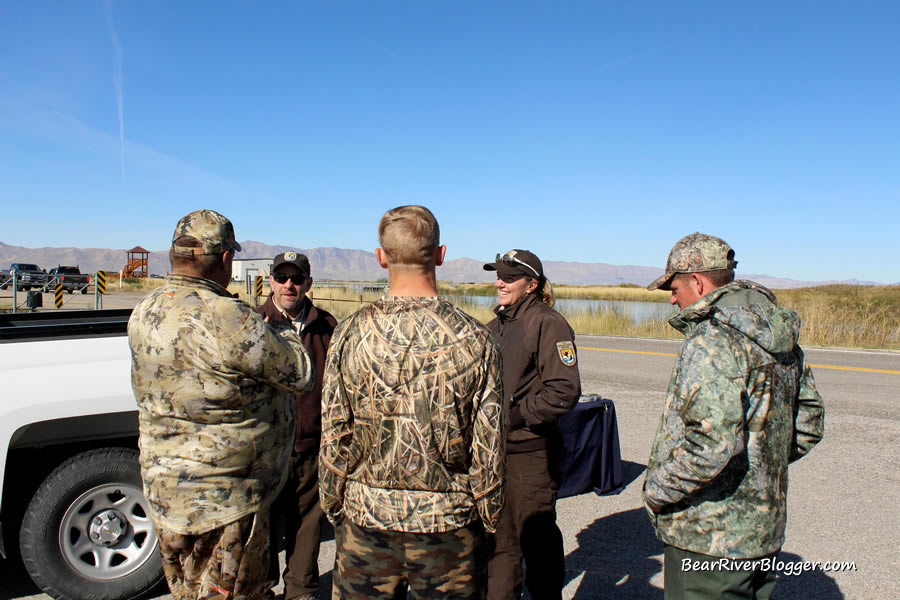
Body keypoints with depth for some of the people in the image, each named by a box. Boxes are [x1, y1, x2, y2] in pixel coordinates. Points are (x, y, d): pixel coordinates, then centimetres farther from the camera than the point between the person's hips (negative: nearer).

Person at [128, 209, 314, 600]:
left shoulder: (144, 313, -1)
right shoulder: (228, 320, -26)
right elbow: (300, 376, -15)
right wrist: (288, 337, 5)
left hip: (162, 489, 8)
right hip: (225, 496, -8)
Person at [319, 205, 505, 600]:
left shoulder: (352, 332, -9)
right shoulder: (473, 338, -11)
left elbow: (333, 436, -4)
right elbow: (488, 443, -6)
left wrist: (333, 505, 11)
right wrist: (488, 517, 8)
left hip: (367, 515, 1)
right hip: (449, 518, 0)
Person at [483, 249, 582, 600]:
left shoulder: (548, 324, -11)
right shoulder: (495, 326, 14)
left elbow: (564, 392, -17)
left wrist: (515, 414, -17)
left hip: (530, 452, -7)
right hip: (494, 451, 7)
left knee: (537, 537, 9)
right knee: (497, 536, 17)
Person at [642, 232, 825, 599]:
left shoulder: (711, 341, -23)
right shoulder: (782, 341, 7)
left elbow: (711, 442, -31)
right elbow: (809, 424, 14)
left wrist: (657, 491, -18)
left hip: (710, 538, -9)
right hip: (765, 528, 9)